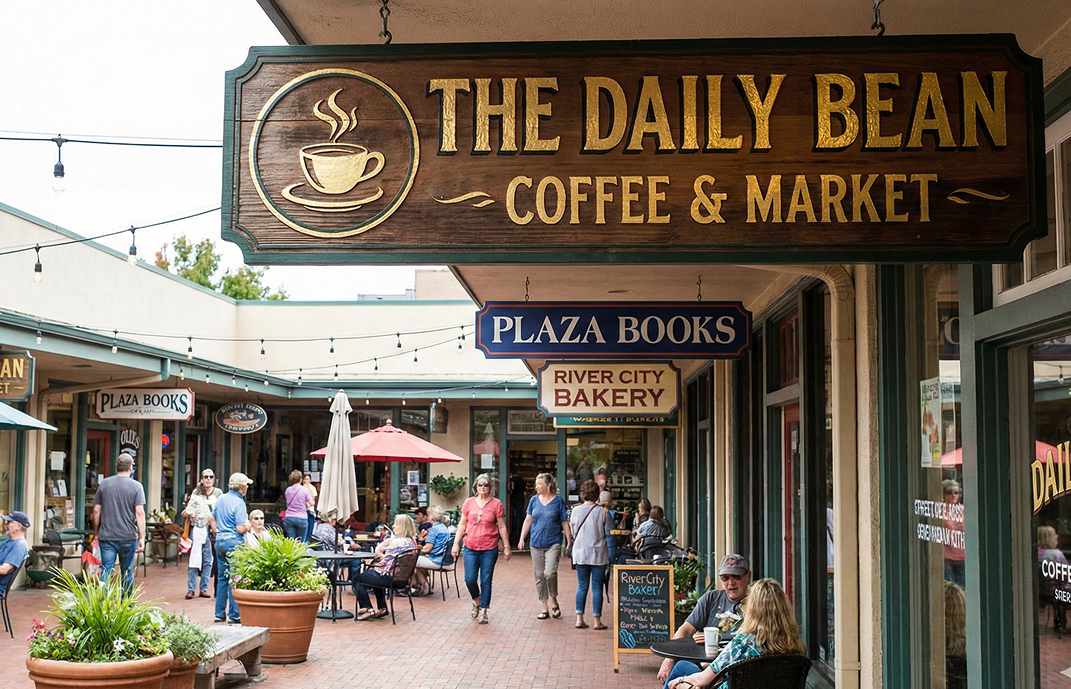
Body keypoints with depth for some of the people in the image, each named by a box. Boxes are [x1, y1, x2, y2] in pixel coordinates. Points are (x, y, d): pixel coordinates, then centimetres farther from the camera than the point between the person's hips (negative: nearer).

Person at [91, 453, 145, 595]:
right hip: (128, 537, -1)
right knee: (127, 572, 9)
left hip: (106, 536, 1)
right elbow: (140, 513, -8)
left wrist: (96, 533, 17)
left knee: (105, 571, 1)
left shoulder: (104, 484, 5)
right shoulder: (136, 486, -3)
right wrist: (142, 538, -6)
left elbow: (96, 511, 6)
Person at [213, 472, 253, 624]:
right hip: (234, 542, -7)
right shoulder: (239, 503, -15)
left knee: (222, 578, 14)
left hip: (220, 541, 7)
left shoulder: (221, 499, 8)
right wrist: (248, 526, 1)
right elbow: (241, 529, -20)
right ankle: (234, 615, -1)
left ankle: (220, 613, 18)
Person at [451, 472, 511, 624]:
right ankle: (476, 600, 27)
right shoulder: (469, 502, 5)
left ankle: (483, 611, 14)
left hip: (489, 549, -1)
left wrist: (506, 546, 2)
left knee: (486, 580, 3)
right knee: (470, 579, -3)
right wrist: (456, 544, 7)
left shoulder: (496, 503, 0)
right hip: (471, 547, 1)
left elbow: (502, 527, 3)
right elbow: (462, 525, 10)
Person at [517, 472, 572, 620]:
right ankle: (545, 609, 16)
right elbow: (528, 520, 13)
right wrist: (522, 538, 9)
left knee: (550, 573, -19)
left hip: (553, 543, -4)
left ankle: (554, 601, 5)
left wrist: (569, 541, -2)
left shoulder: (558, 501, -2)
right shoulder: (534, 500, 6)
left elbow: (564, 523, 1)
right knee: (539, 576, 6)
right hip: (536, 544, 4)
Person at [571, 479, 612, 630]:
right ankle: (597, 621, 5)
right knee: (597, 587, 3)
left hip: (580, 553, 2)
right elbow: (608, 533, -3)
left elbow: (573, 532, 8)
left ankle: (579, 619, 7)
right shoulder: (602, 511, -9)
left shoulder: (575, 510, -2)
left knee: (582, 586, 10)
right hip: (598, 554, -2)